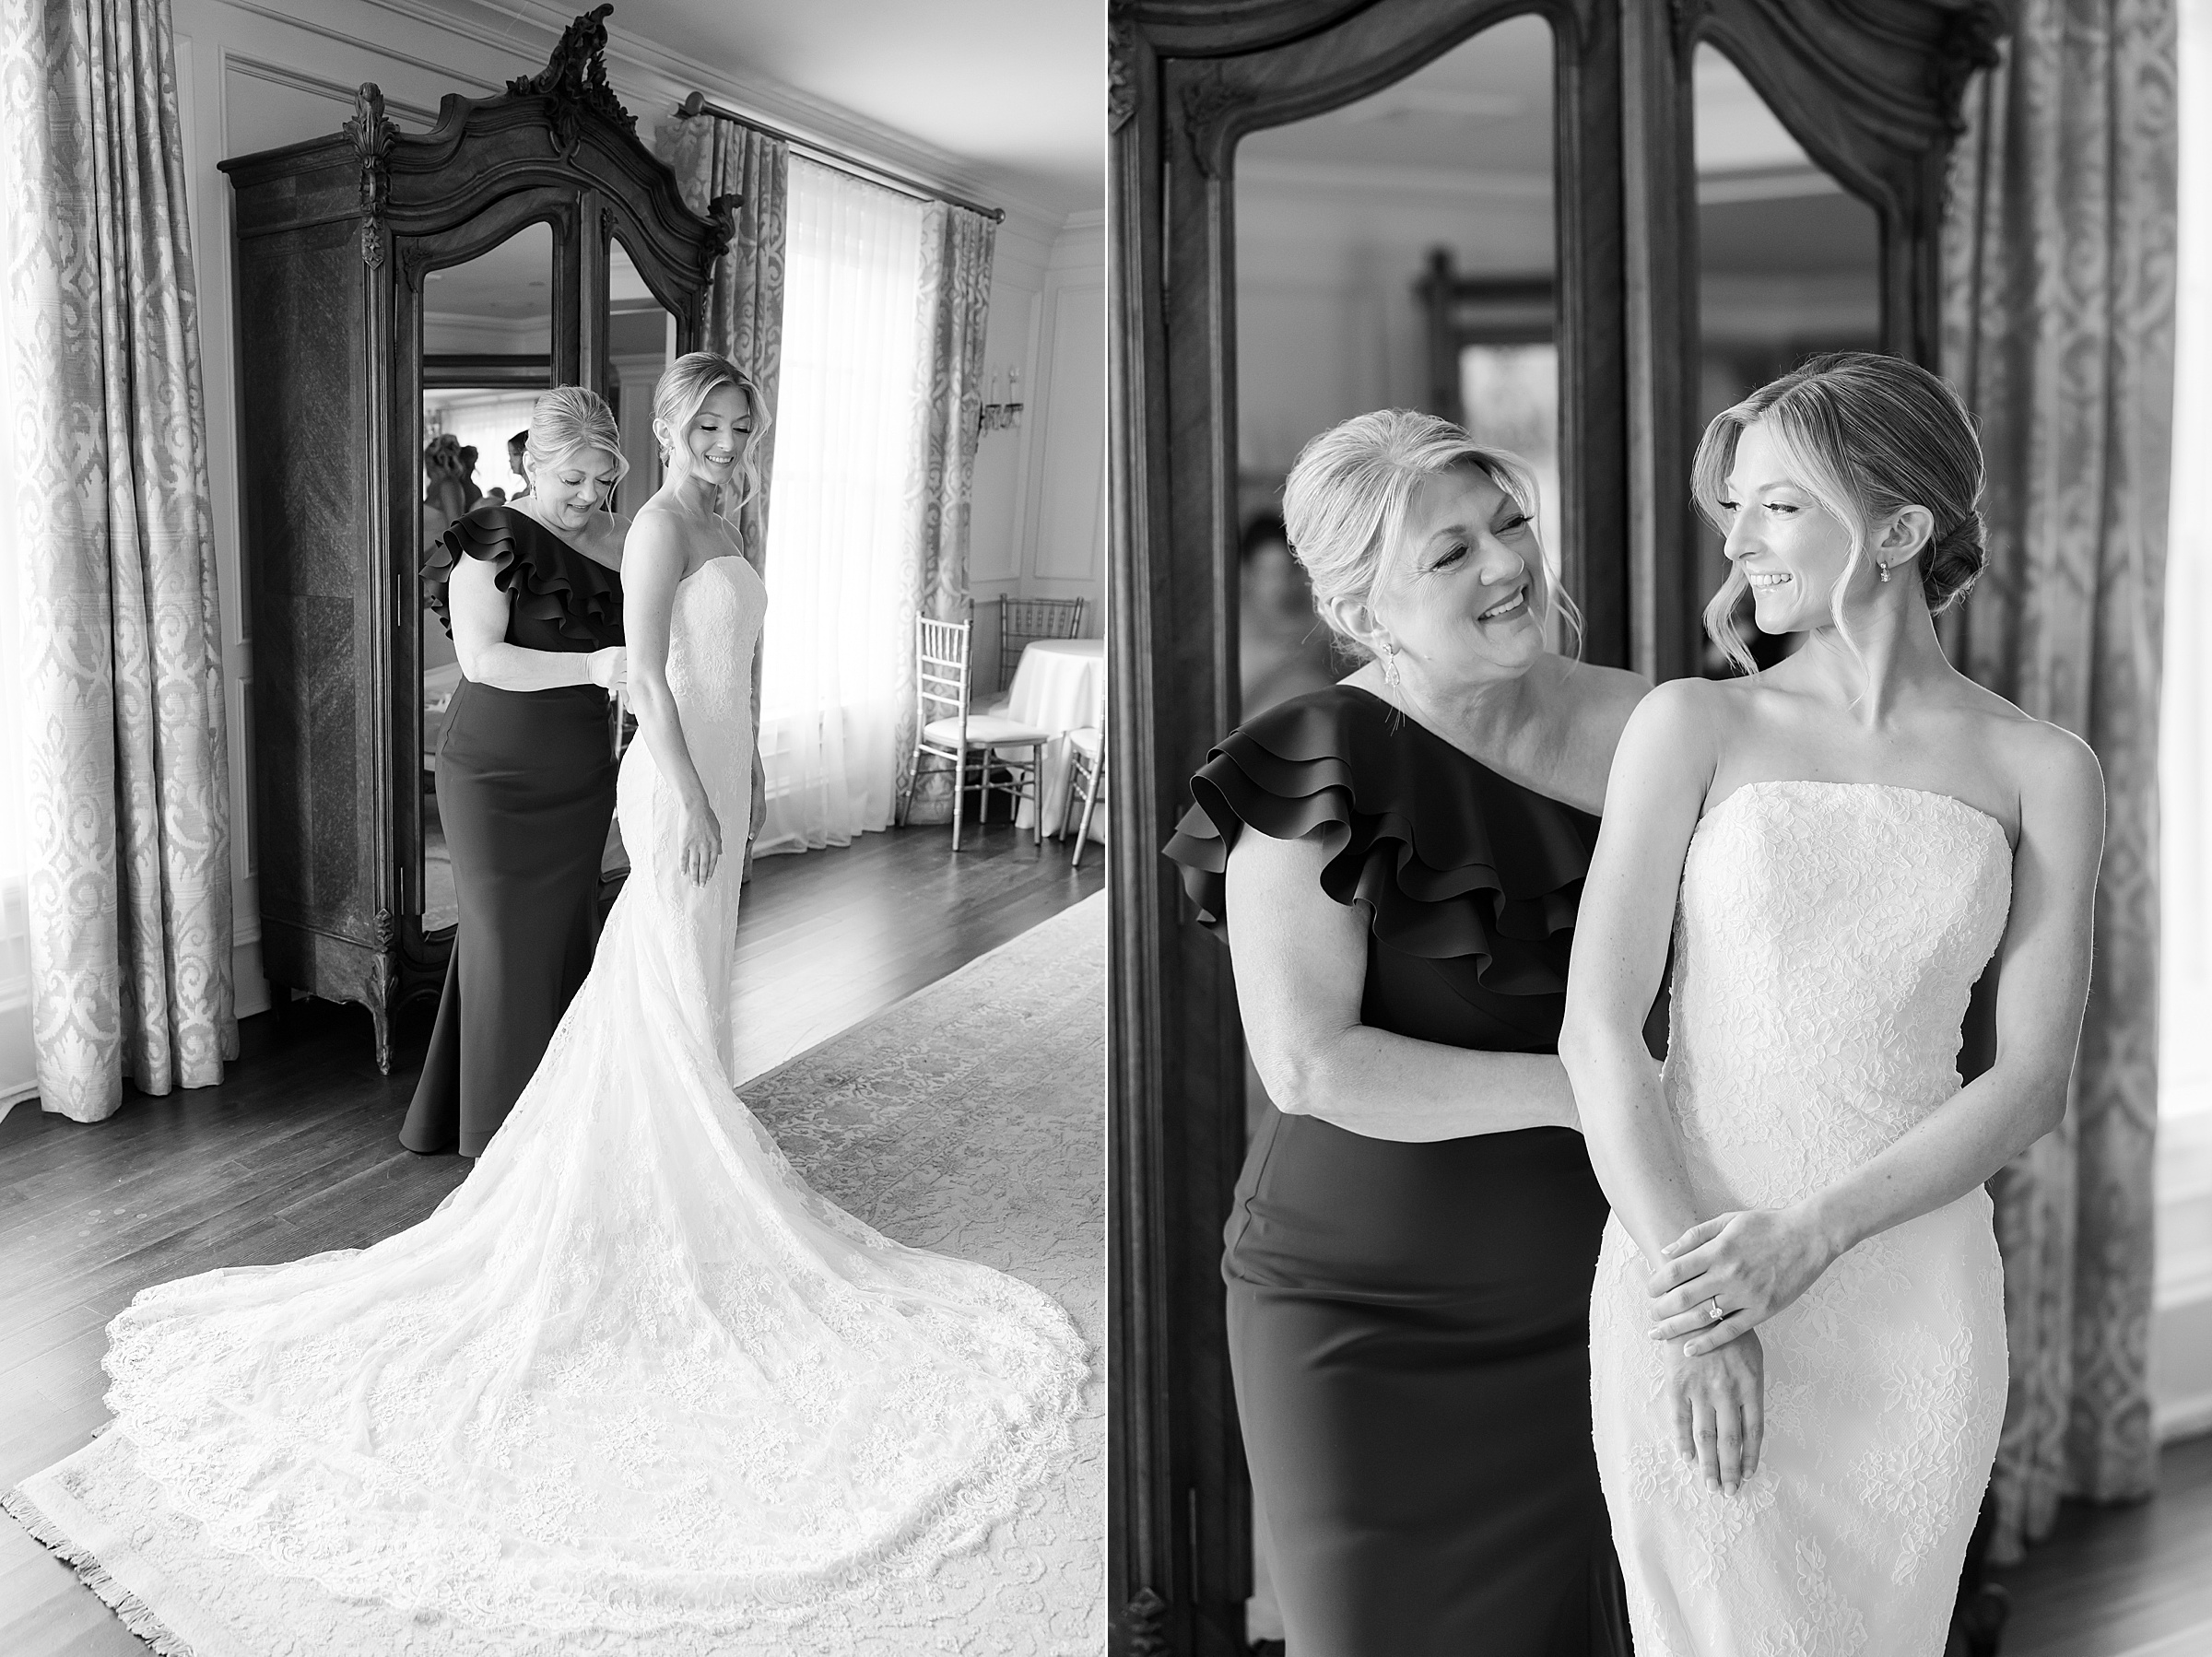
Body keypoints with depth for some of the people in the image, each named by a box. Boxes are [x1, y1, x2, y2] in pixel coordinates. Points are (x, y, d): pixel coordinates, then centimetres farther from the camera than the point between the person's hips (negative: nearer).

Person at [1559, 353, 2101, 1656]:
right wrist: (1694, 1311, -14)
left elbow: (2036, 1081, -2)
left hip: (1913, 1292, 2)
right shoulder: (1693, 726, -1)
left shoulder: (2042, 770, 2)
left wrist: (1811, 1235, -15)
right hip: (1687, 1271, -1)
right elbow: (1599, 1026, -7)